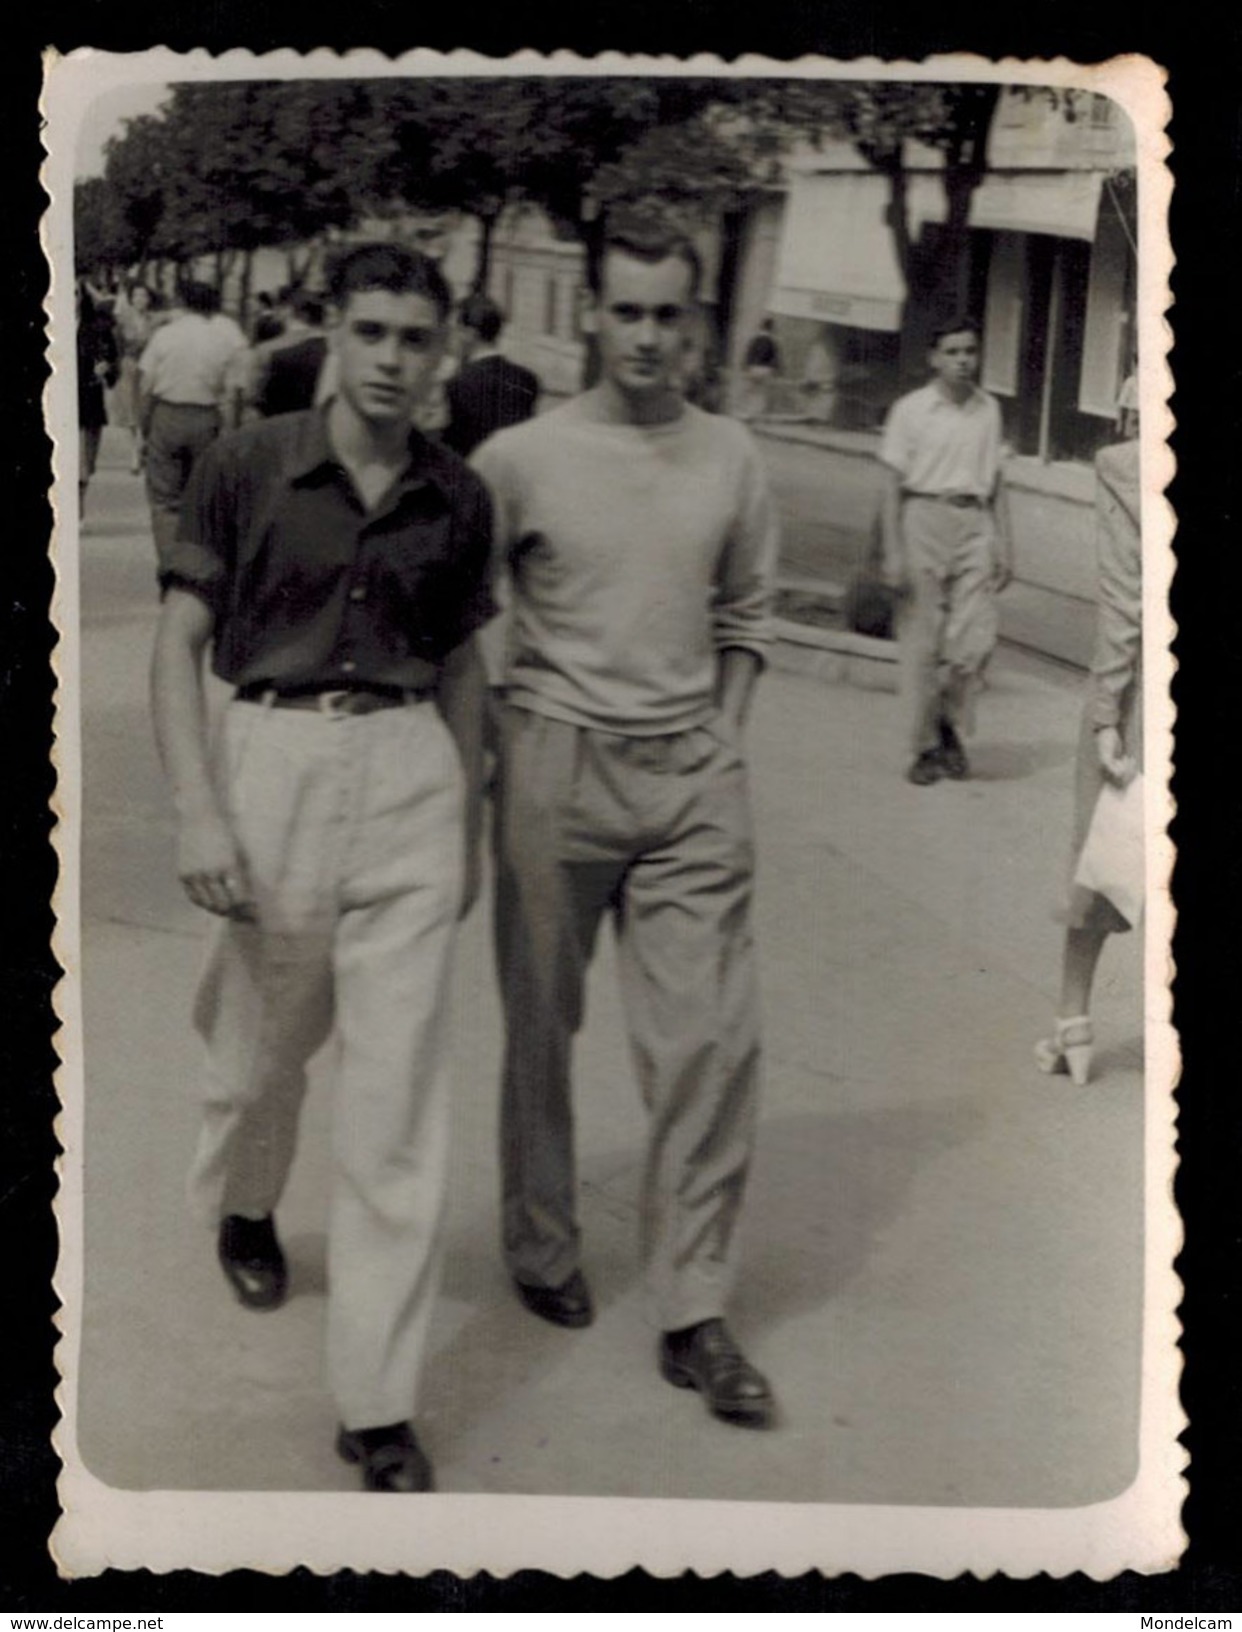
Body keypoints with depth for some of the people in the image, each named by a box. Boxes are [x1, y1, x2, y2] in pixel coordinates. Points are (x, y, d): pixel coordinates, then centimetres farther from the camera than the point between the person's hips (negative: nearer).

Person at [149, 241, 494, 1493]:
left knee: (398, 1085, -1)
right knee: (263, 1038, 18)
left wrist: (470, 824, 15)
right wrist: (198, 811, -13)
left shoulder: (456, 499, 4)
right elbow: (181, 642, -4)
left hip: (412, 776, 2)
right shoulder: (246, 467, -4)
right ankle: (242, 1206, 54)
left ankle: (379, 1403, 8)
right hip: (276, 760, -1)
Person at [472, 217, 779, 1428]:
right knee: (540, 1025, 9)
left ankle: (692, 1309, 8)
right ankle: (541, 1248, 29)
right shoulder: (520, 457, -3)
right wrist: (488, 752, 0)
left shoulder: (730, 457, 7)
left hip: (693, 775, 2)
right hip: (557, 763, -2)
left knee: (712, 1036, -2)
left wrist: (722, 737, 7)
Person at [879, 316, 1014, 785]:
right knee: (922, 641, 1)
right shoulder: (911, 409, 0)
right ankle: (926, 746, 13)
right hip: (925, 520, -3)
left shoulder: (988, 409, 12)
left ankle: (951, 727, 17)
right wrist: (892, 552, -7)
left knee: (976, 641, -8)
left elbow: (995, 483, 17)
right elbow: (892, 485, -1)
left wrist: (1004, 544, 11)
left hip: (974, 525, 3)